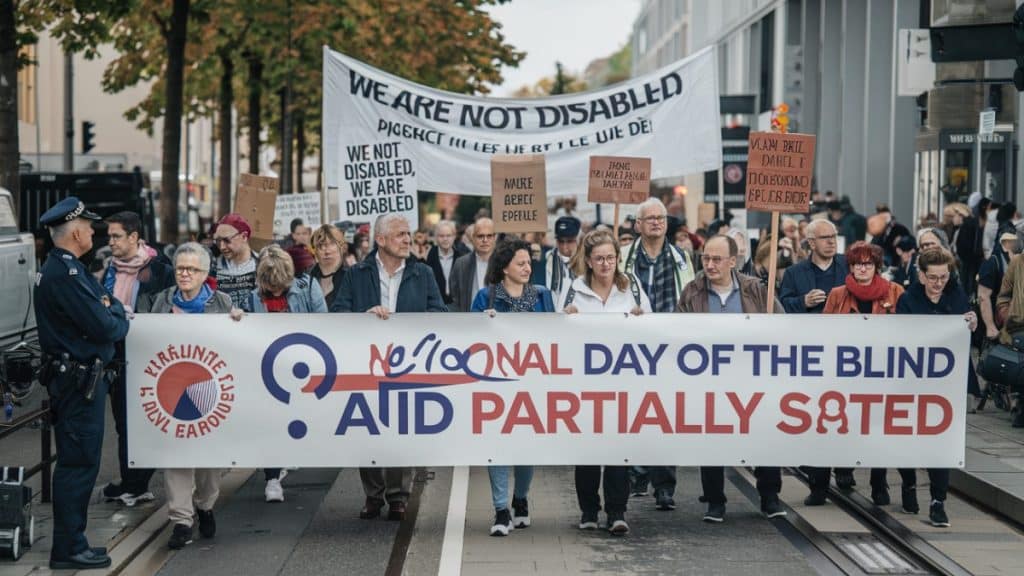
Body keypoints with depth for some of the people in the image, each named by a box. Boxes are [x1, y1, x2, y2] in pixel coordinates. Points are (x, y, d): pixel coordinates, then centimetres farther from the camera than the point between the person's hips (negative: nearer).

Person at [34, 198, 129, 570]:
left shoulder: (55, 269, 14)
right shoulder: (66, 274, -20)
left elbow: (92, 312, 15)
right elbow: (105, 327, -22)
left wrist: (108, 305, -4)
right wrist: (118, 314, -2)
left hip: (72, 379, 11)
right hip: (80, 381, -11)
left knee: (76, 462, 16)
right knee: (79, 463, -5)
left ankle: (71, 542, 23)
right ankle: (69, 549, 1)